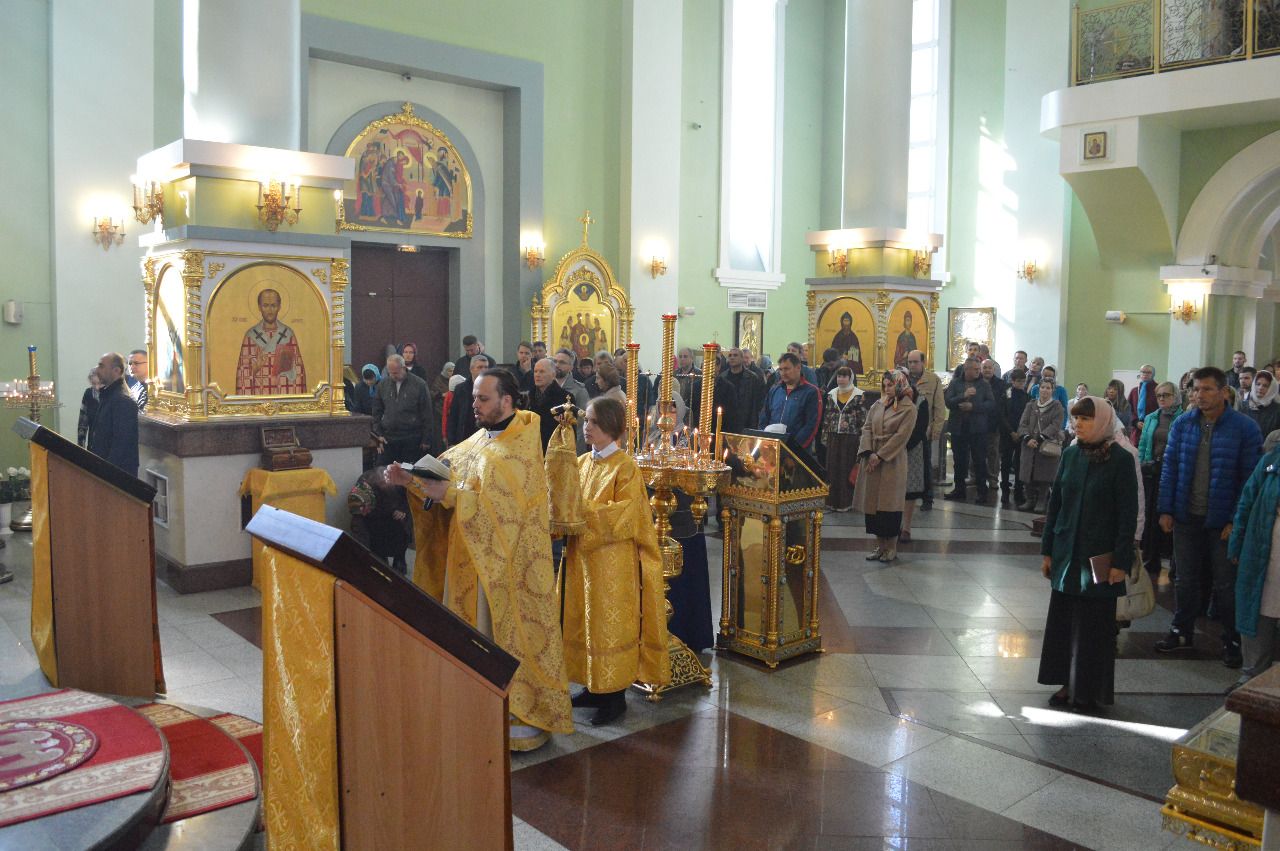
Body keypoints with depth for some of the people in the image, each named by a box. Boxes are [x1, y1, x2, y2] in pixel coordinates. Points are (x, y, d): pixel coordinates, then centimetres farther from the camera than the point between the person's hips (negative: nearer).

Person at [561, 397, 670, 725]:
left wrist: (583, 513, -19)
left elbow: (623, 515, -18)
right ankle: (595, 687, 25)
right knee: (584, 621, 12)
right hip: (582, 556, 7)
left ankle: (616, 695, 13)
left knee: (611, 624, 1)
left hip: (612, 562, -7)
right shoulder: (582, 462, 9)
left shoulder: (626, 467, -11)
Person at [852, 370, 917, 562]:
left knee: (889, 502, -3)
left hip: (892, 461, -5)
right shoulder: (877, 405, 11)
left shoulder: (908, 408, -4)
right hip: (872, 458, 5)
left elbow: (901, 436, -11)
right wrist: (869, 453, -9)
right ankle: (880, 545, 14)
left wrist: (880, 456, -14)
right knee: (873, 501, 5)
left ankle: (892, 547, 7)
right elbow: (867, 428, 6)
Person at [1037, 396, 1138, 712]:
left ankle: (1090, 691, 18)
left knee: (1094, 624, 5)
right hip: (1066, 552, 5)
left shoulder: (1121, 460, -10)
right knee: (1062, 619, 9)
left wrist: (1120, 561, -12)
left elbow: (1128, 514, -9)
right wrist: (1047, 550, 8)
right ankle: (1067, 684, 22)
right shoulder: (1071, 455, 3)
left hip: (1099, 556, -4)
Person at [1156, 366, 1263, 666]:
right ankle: (1182, 632, 28)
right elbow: (1170, 468, 3)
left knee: (1226, 584, 9)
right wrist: (1166, 510, -1)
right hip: (1186, 517, 3)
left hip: (1223, 521, -3)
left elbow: (1249, 478, -9)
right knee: (1185, 579, 14)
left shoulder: (1245, 428, -9)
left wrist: (1237, 520, -13)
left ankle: (1232, 642, 24)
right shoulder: (1182, 424, 0)